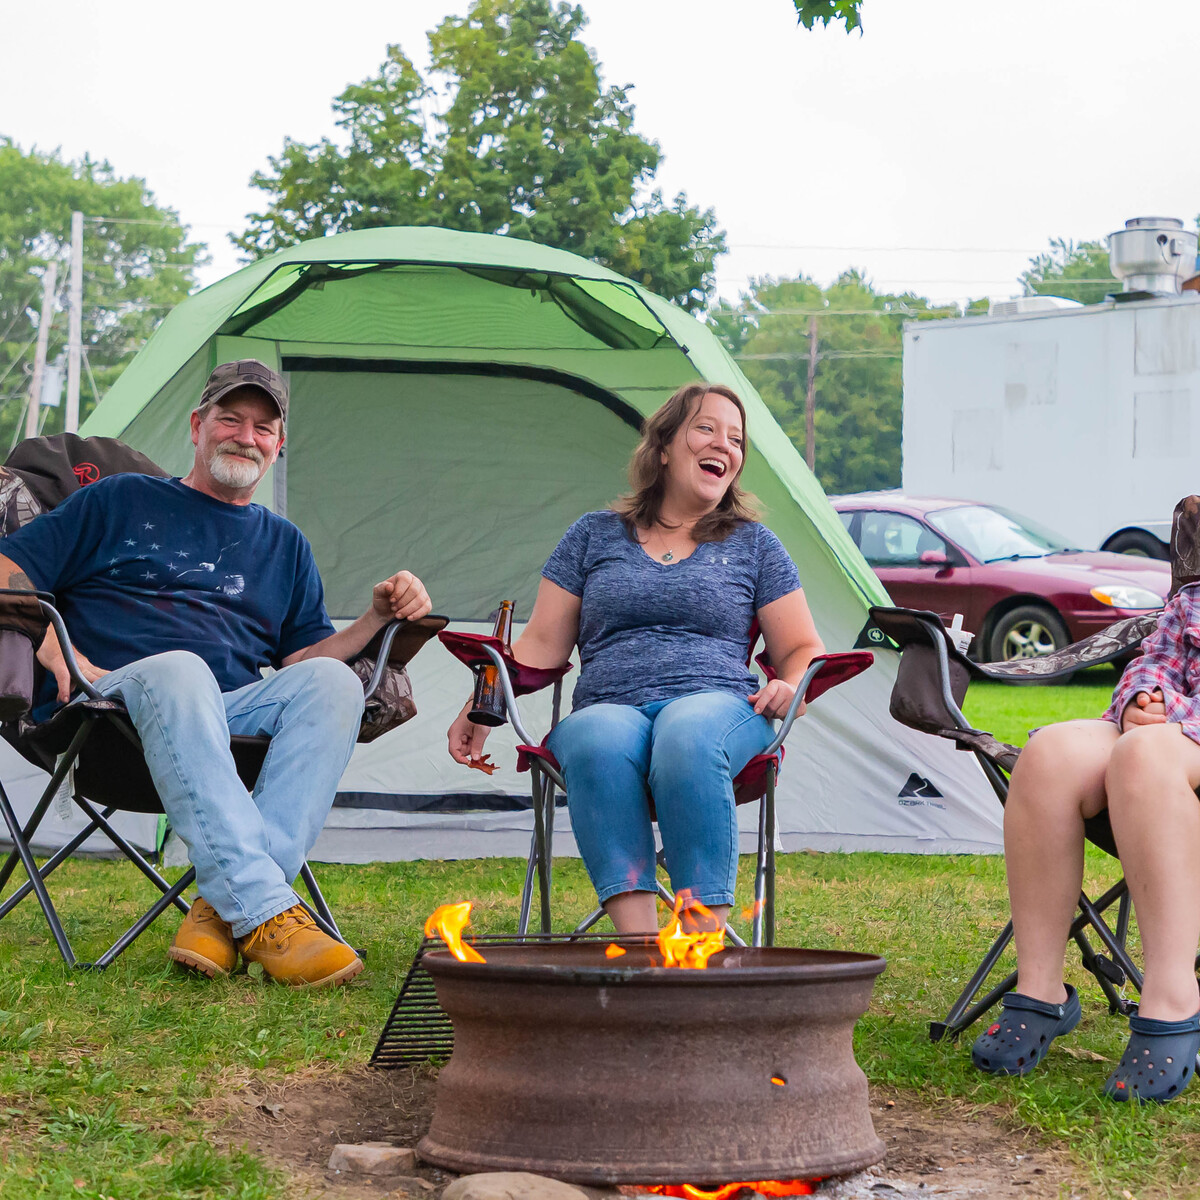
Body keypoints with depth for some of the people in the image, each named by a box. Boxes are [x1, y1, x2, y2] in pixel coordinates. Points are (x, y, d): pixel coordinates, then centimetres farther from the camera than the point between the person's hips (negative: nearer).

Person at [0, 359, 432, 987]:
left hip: (233, 712, 4)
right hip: (117, 696, -3)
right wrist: (62, 657, -6)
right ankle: (266, 912, -50)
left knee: (333, 682, -29)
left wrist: (378, 616, 5)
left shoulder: (285, 545, 28)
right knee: (178, 671, -40)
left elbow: (299, 661, 21)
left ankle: (223, 909, -37)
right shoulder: (119, 501, 18)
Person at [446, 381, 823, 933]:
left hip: (719, 704, 0)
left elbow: (803, 650, 21)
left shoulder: (754, 545, 21)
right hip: (610, 707, 1)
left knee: (687, 738, -41)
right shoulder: (594, 535, 21)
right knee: (597, 743, -40)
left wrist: (791, 688, -3)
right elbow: (542, 644, 18)